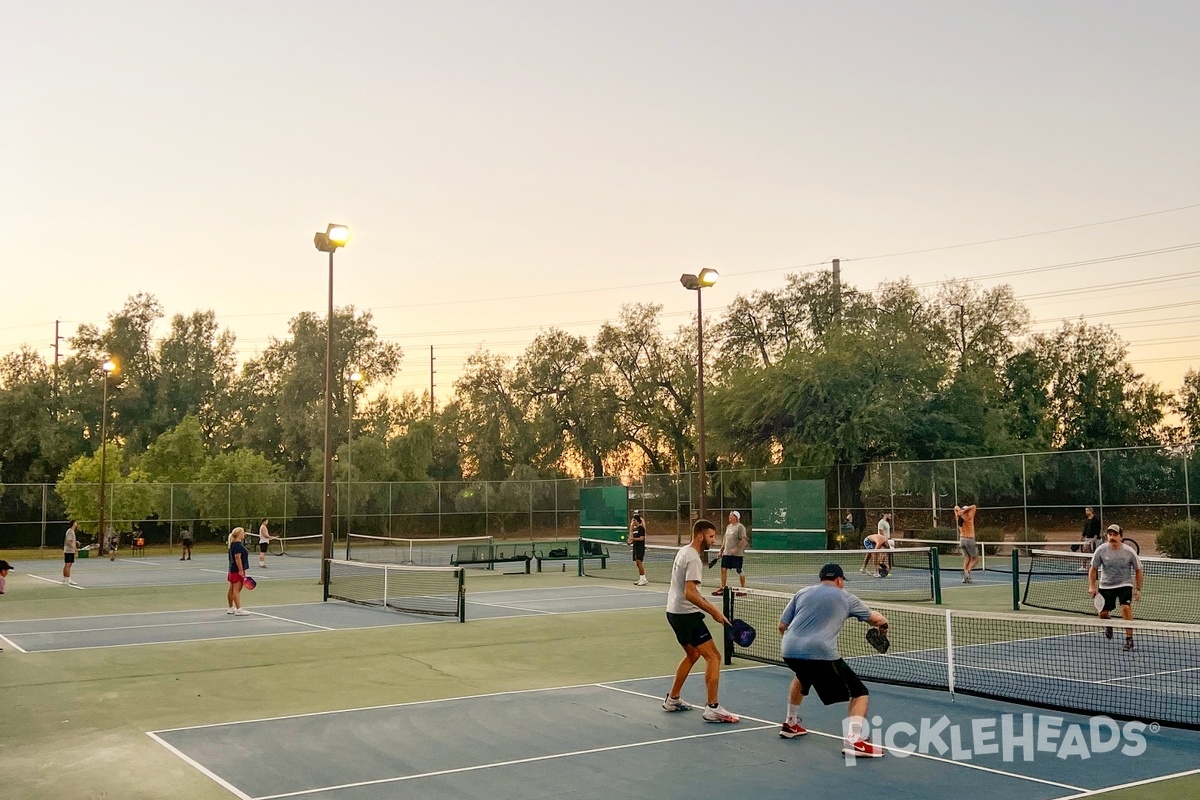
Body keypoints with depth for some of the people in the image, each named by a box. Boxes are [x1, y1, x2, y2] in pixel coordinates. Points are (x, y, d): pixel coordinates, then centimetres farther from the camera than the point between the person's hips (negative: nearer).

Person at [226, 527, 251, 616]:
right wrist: (241, 570, -23)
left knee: (232, 590, 15)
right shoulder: (238, 545, -17)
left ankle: (231, 608, 23)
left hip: (233, 570, 11)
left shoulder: (234, 544, 13)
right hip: (237, 570, -11)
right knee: (237, 590, -9)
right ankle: (239, 609, -10)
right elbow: (237, 558, -23)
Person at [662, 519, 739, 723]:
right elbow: (690, 594, -28)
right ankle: (713, 708, -12)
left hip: (674, 612, 10)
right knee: (713, 656, -9)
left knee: (692, 654, 25)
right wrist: (713, 612, -25)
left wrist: (702, 600, 17)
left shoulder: (683, 551, 11)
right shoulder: (693, 559, -19)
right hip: (686, 614, -10)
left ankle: (672, 699, 31)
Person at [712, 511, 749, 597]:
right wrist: (721, 551, 18)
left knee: (739, 571, 0)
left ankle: (743, 589, 11)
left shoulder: (740, 527, -9)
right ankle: (722, 588, 8)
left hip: (737, 554, -7)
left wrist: (736, 549, -24)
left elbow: (744, 540, -16)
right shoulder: (728, 526, 15)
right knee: (723, 569, 2)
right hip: (726, 553, 7)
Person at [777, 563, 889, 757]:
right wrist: (883, 624, 49)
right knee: (859, 694, 5)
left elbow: (782, 626, 20)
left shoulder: (802, 593, 21)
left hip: (788, 651, 5)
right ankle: (853, 739, -17)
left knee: (802, 677, 39)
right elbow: (875, 619, 26)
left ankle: (790, 724, 47)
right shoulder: (845, 598, 15)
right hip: (820, 654, -5)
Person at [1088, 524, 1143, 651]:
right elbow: (1093, 569, 0)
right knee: (1102, 613, 2)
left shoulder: (1129, 552, -14)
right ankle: (1108, 626, 40)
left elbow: (1138, 570, 0)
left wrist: (1138, 589, -3)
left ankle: (1129, 638, -14)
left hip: (1125, 584, -2)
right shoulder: (1101, 550, -12)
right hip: (1106, 585, 2)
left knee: (1126, 607, -26)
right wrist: (1092, 586, -9)